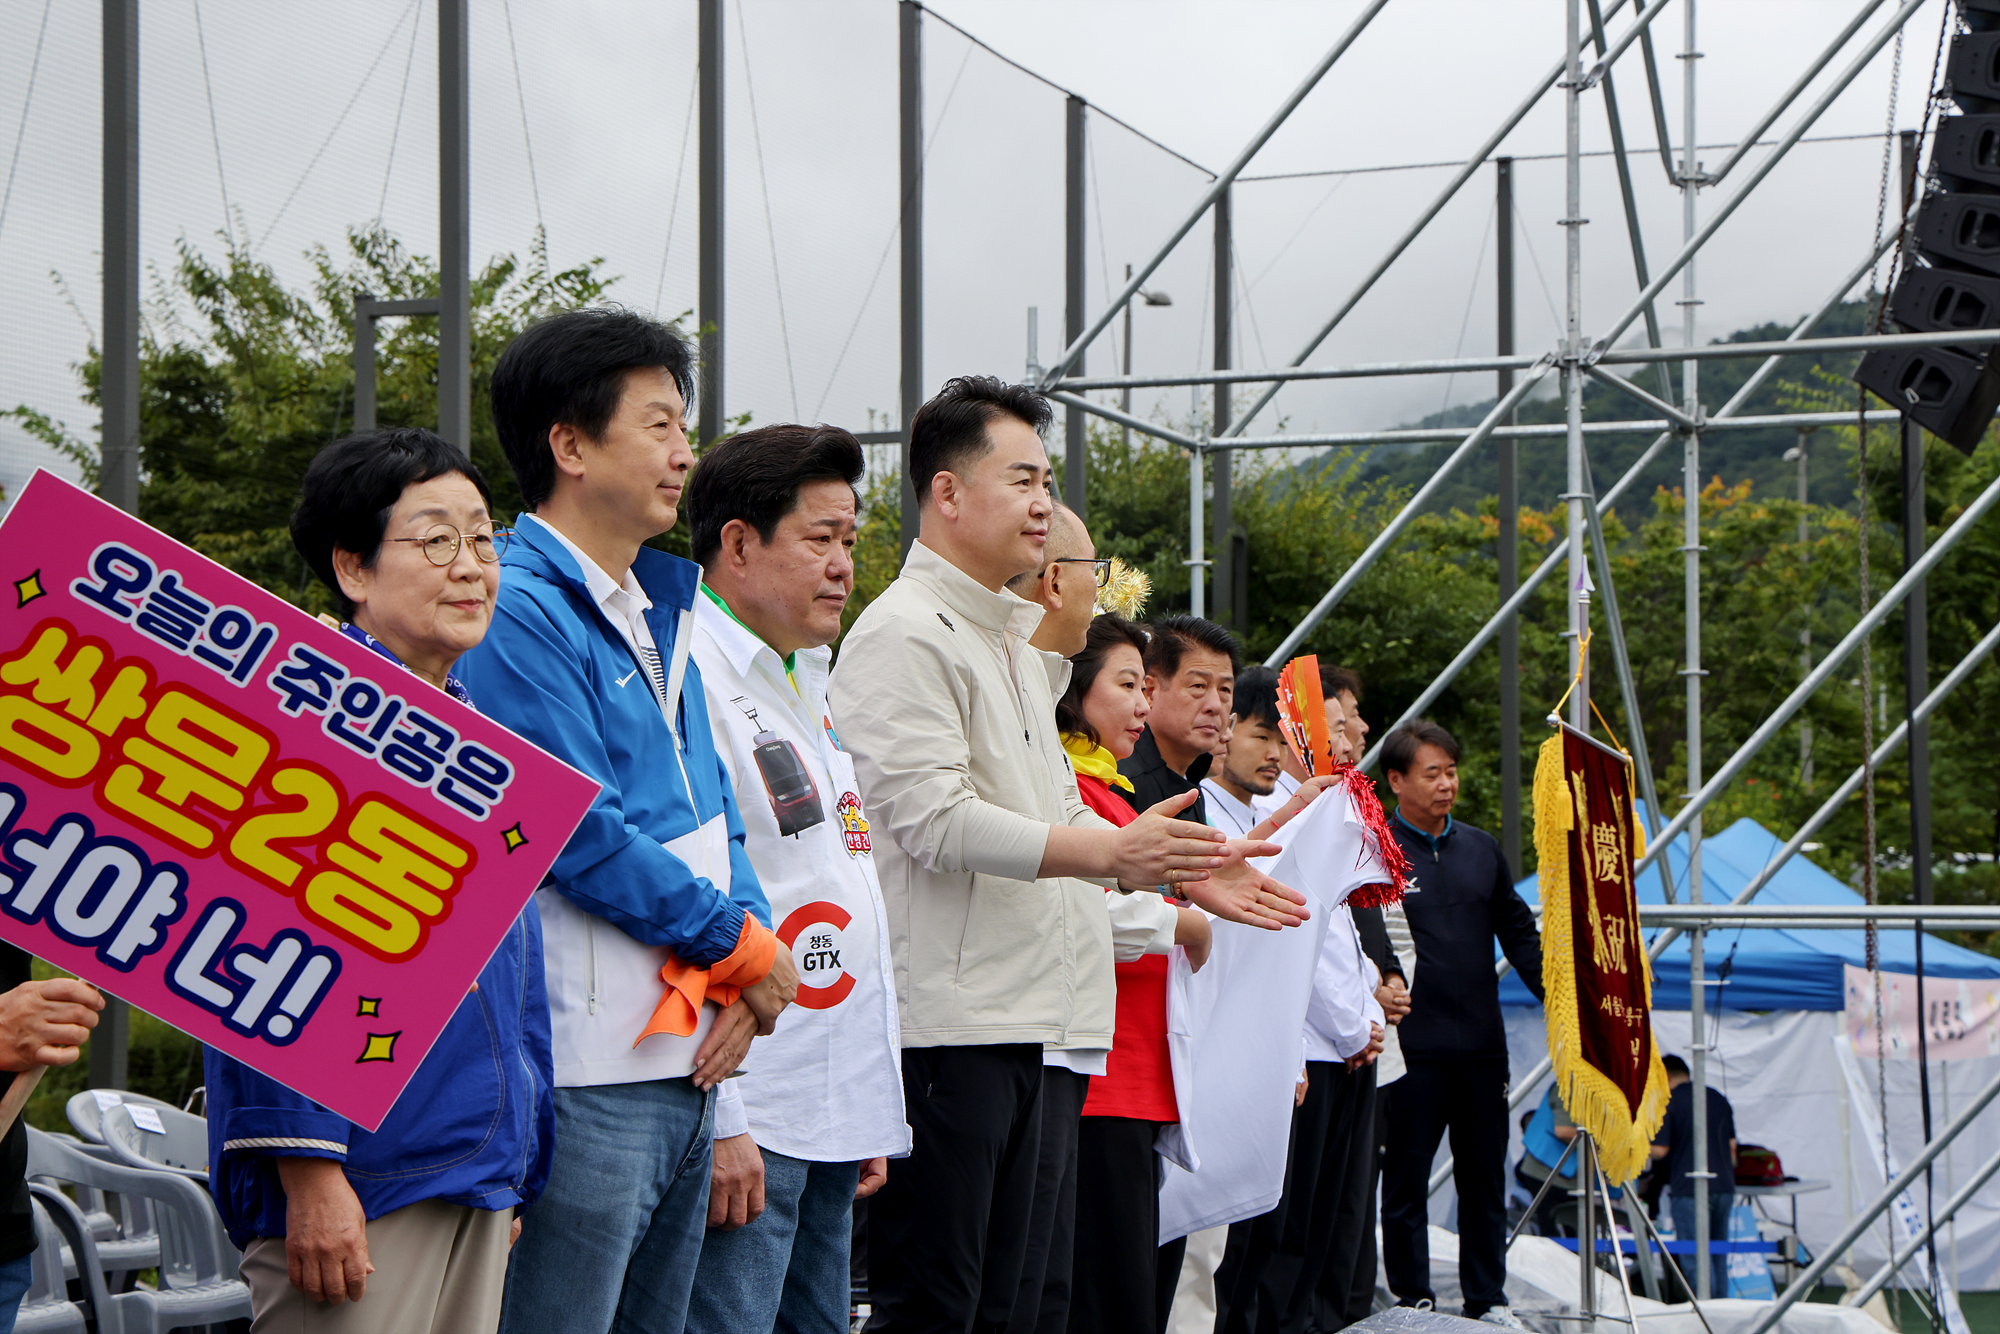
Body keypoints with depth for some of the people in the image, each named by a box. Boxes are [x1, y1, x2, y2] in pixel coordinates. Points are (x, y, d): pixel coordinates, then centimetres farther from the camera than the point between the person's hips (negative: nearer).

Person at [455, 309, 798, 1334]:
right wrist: (747, 951, -9)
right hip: (587, 1069, -9)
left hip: (687, 1056, 10)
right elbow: (581, 834, -18)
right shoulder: (517, 612, -12)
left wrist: (737, 976, -1)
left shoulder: (659, 611, 18)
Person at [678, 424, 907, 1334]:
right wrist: (715, 1116, -21)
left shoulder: (805, 684, 20)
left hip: (832, 1113, 10)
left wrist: (876, 1117, 22)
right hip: (742, 1120, -9)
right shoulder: (690, 678, -11)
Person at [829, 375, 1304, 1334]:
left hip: (1016, 1023, 10)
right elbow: (934, 818, -20)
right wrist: (1112, 850, -22)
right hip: (936, 1027, -10)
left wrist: (1180, 872, 13)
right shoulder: (905, 634, -10)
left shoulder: (1015, 639, 22)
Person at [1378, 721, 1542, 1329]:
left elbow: (1518, 932, 17)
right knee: (1406, 1180, 2)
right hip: (1411, 1046, -5)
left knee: (1485, 1176, 9)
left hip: (1481, 1044, 5)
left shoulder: (1481, 848, 12)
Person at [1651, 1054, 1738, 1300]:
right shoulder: (1718, 1098, 13)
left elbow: (1660, 1150, -10)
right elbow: (1732, 1145, 15)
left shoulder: (1669, 1102, -6)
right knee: (1719, 1254, 13)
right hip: (1723, 1185, 6)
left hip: (1688, 1187, -6)